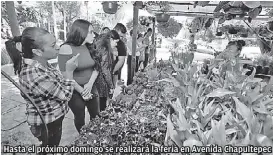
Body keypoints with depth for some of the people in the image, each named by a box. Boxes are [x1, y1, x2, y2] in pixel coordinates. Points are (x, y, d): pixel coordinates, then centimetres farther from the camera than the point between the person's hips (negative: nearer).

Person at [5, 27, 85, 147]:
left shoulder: (41, 63, -9)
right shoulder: (35, 75, -36)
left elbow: (59, 80, 4)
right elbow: (65, 95, -25)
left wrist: (80, 88, -4)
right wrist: (69, 70, -23)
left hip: (53, 117, 8)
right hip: (47, 123, -8)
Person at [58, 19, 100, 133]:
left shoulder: (90, 47, 0)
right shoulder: (67, 48, -17)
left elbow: (96, 67, 1)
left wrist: (90, 83, -14)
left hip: (91, 88, 5)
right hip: (75, 92, -5)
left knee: (96, 116, 17)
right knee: (80, 118, 17)